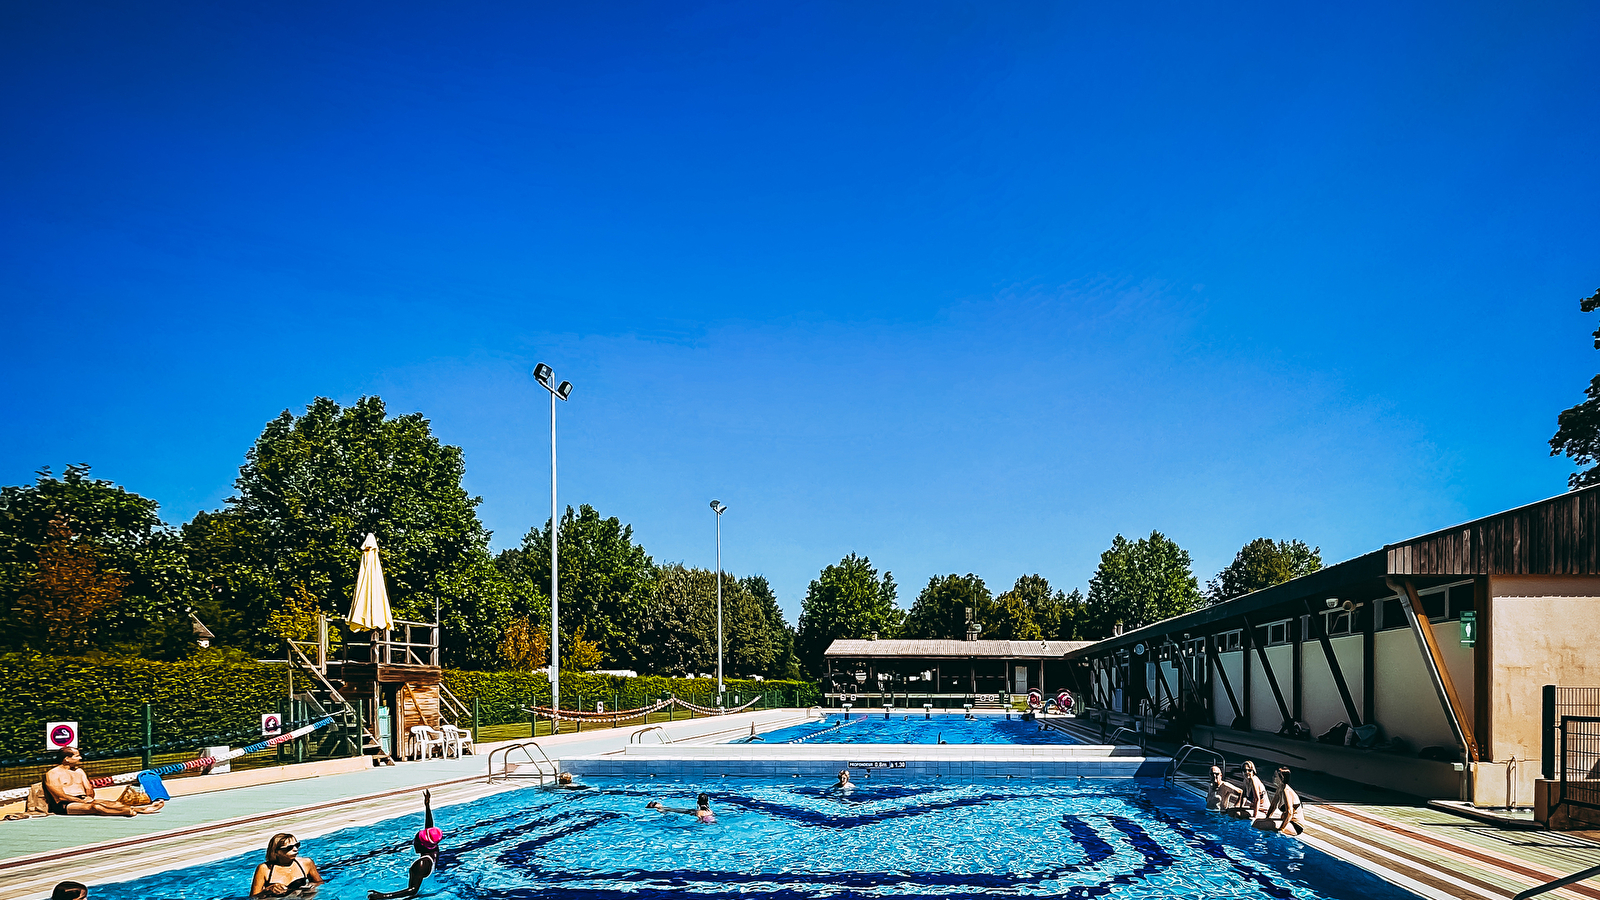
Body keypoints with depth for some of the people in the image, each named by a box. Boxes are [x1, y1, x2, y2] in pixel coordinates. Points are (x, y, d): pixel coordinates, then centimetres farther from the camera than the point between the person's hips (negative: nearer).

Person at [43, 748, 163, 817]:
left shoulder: (79, 771, 22)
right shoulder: (52, 774, -1)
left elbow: (89, 789, 20)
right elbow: (60, 795, -10)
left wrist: (89, 797, -5)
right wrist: (82, 801, -16)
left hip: (83, 800, 7)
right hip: (65, 805, -7)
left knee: (112, 803, -21)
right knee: (95, 807, -36)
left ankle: (143, 809, -41)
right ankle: (129, 811, -57)